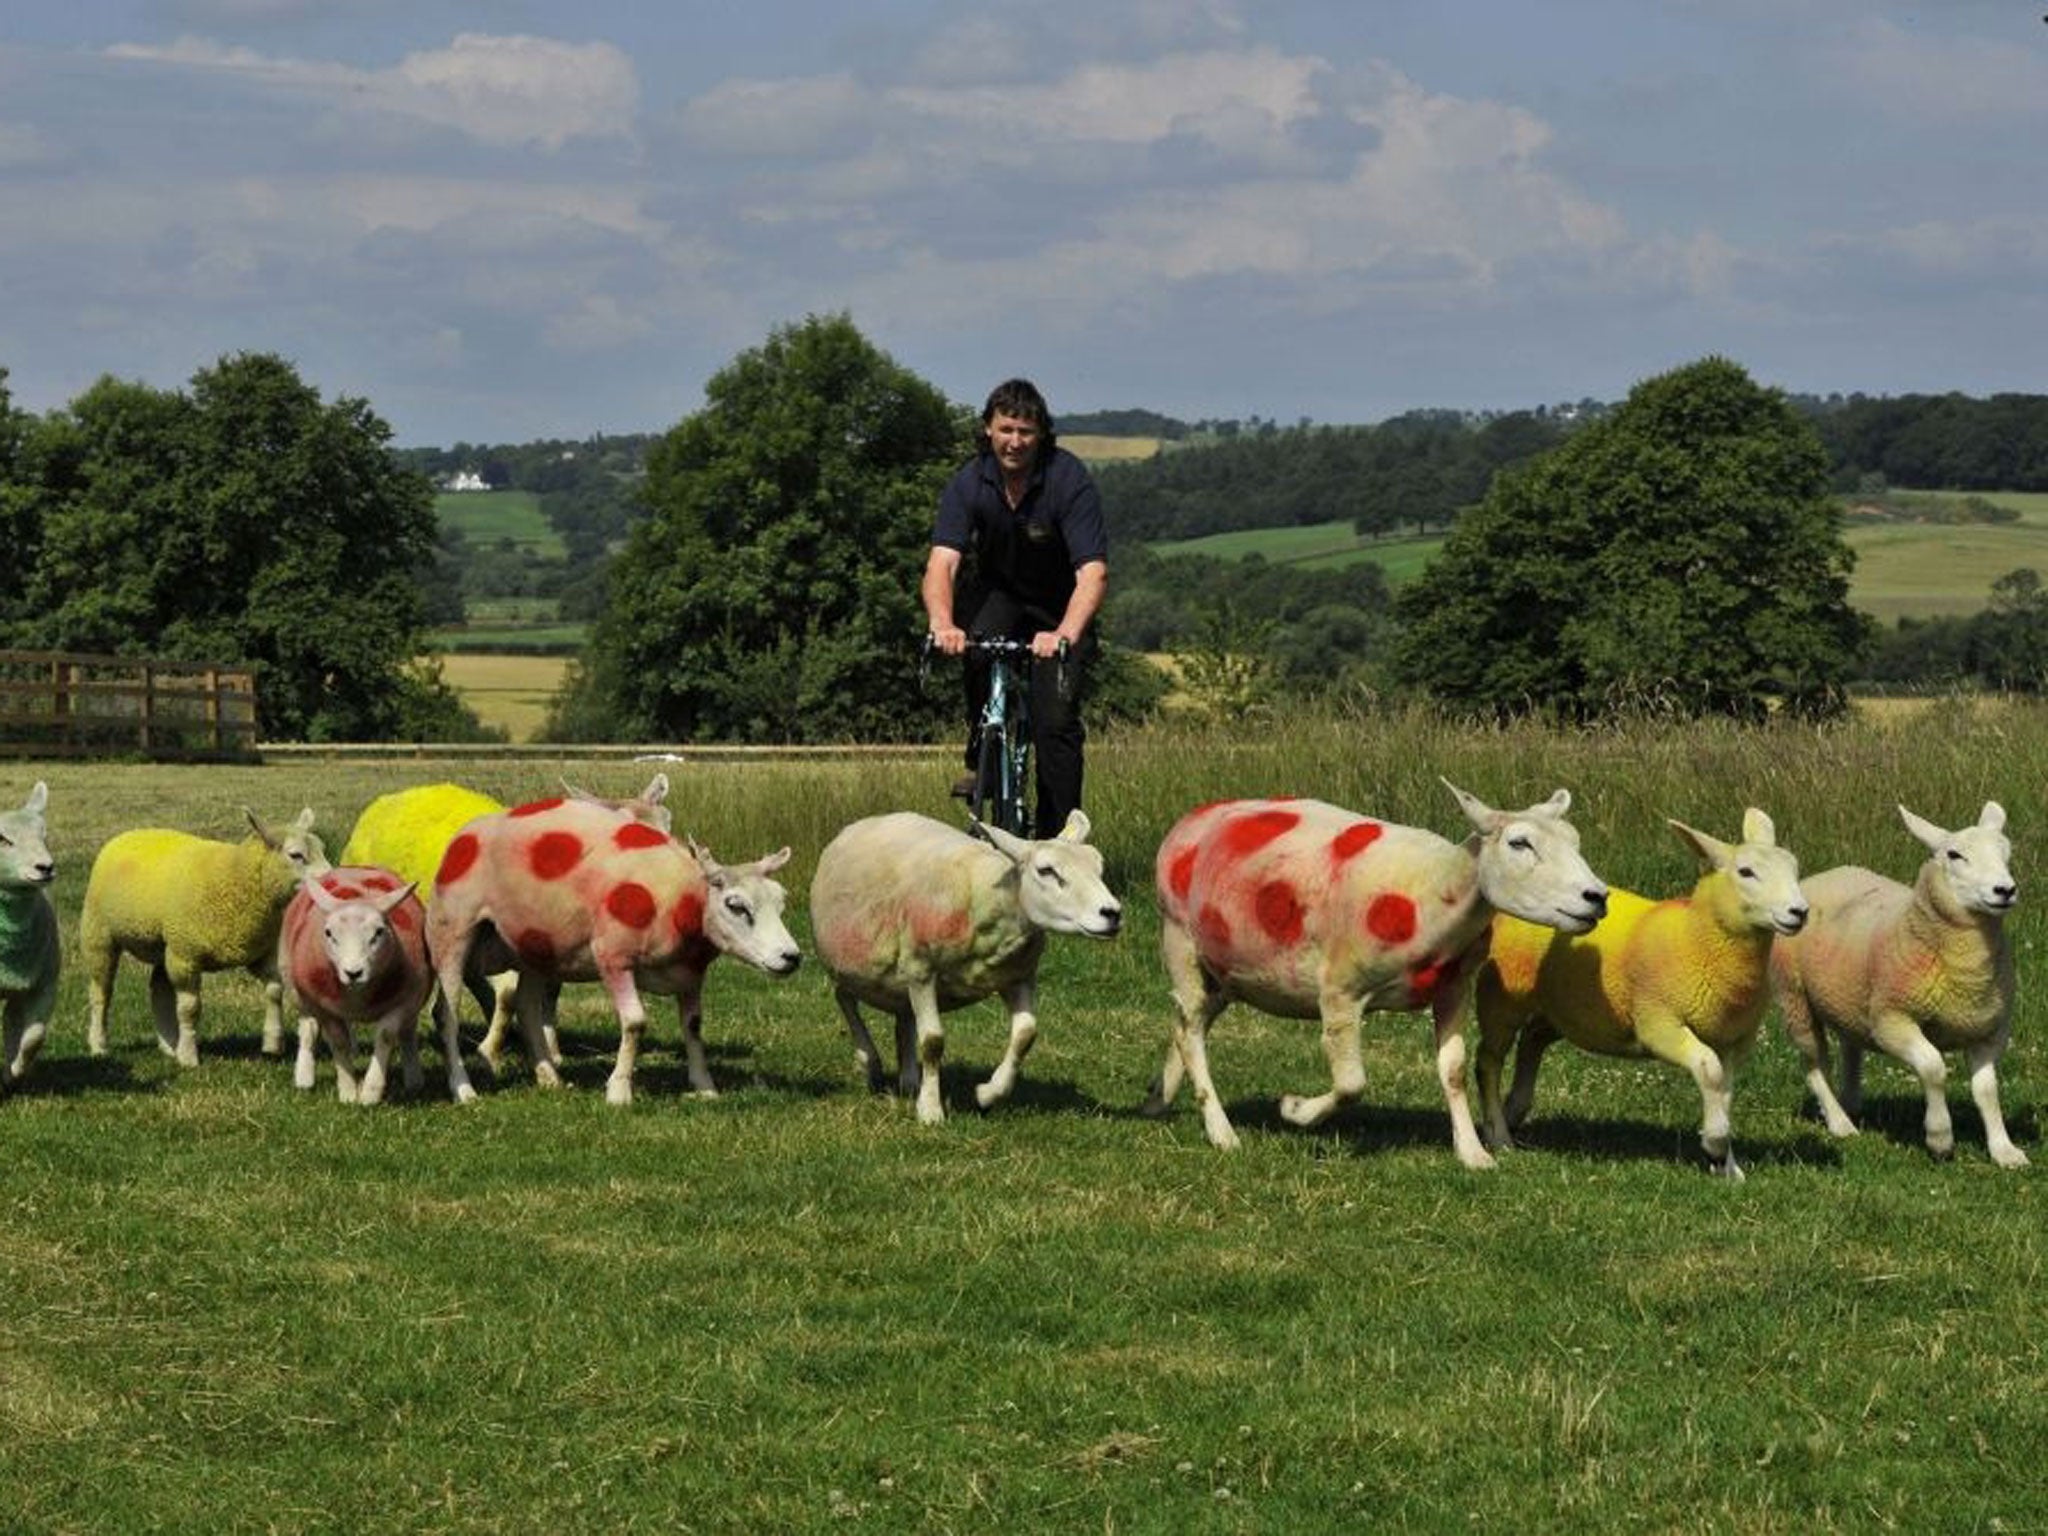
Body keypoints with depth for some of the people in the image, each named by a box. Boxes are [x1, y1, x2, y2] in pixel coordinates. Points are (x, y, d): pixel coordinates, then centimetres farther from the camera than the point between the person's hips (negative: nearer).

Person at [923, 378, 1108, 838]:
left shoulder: (1070, 480, -26)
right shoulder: (969, 483, -19)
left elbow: (1093, 571, -34)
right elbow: (942, 561, -30)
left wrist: (1065, 634, -53)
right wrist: (942, 623, -51)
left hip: (1060, 606, -2)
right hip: (998, 593, 2)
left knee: (1056, 720, -15)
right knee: (978, 643, -32)